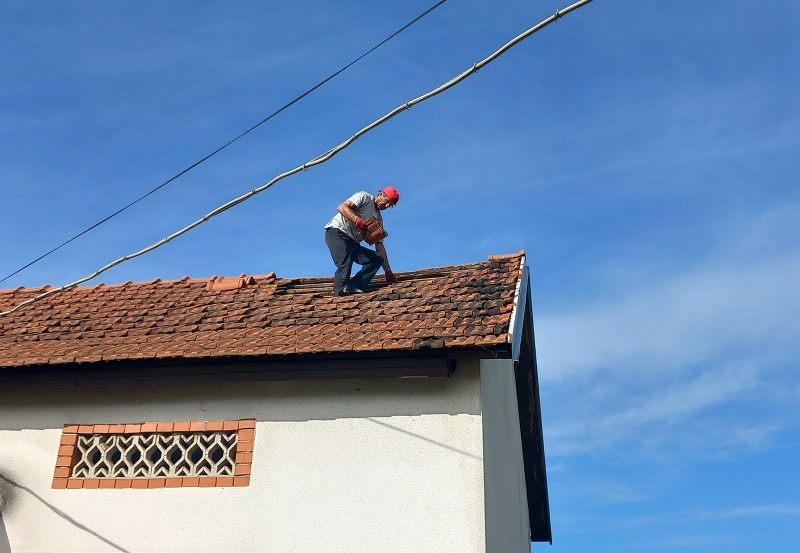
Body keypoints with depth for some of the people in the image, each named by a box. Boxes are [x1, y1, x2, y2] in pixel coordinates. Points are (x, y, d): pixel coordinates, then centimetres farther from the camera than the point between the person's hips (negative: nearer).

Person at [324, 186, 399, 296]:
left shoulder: (378, 220, 18)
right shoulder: (364, 197, -1)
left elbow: (379, 245, 16)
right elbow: (341, 207, -13)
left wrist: (388, 271, 10)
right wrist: (358, 221, -29)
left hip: (352, 243, 8)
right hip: (336, 232, -7)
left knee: (377, 259, -9)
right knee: (345, 262, -30)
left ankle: (353, 287, -23)